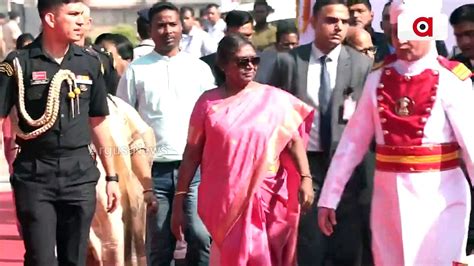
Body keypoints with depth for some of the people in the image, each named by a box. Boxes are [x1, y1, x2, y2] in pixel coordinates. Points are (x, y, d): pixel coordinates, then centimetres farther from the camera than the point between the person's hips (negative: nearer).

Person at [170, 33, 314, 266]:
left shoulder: (274, 99, 2)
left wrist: (305, 178, -18)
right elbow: (192, 152, 5)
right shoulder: (209, 102, 3)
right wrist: (179, 200, 2)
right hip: (223, 202, 0)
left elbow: (294, 141, -2)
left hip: (265, 199, 0)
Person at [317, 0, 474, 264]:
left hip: (439, 195, -4)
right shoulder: (378, 78, 4)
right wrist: (329, 197, 6)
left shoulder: (451, 80, -8)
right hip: (388, 194, 4)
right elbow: (353, 141, 6)